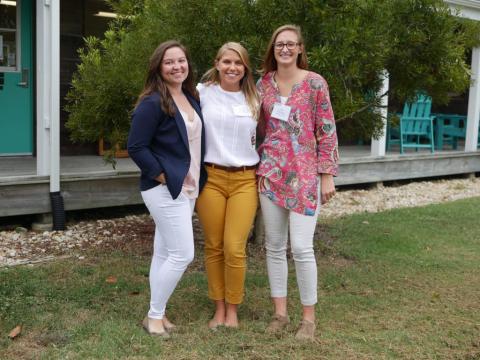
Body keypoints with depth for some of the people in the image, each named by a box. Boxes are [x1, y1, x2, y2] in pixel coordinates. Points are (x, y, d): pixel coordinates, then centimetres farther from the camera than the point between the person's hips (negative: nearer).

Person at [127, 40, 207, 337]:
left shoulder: (191, 98, 10)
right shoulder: (152, 103, -15)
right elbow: (136, 148, -17)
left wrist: (195, 179, 10)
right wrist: (163, 177, -16)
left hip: (187, 188, 8)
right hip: (165, 189, -8)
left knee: (165, 252, 14)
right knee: (183, 254, -8)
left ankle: (158, 313, 24)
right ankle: (154, 315, 8)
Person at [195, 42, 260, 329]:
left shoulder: (254, 99, 9)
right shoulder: (203, 92, 0)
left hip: (245, 180, 1)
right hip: (211, 177, -1)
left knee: (235, 249, -6)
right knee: (214, 247, 6)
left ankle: (232, 309, 13)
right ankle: (219, 308, 22)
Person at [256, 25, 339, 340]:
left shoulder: (315, 83, -3)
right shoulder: (264, 83, 8)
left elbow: (327, 132, -4)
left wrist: (327, 175, -7)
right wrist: (259, 169, 11)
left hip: (305, 175, -4)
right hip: (271, 173, 4)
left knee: (301, 247, -7)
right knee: (274, 246, 7)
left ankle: (309, 317, 9)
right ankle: (280, 312, 20)